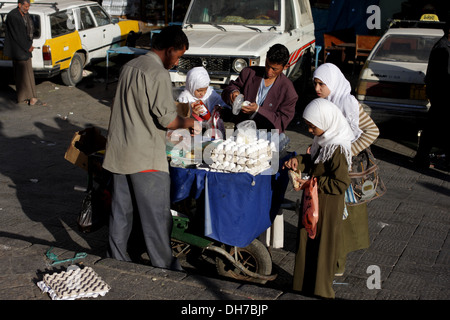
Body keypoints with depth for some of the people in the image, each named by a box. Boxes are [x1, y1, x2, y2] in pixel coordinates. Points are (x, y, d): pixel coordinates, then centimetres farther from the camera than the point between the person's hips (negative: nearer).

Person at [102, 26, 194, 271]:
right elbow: (166, 118, -16)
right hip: (146, 157, -8)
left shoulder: (129, 66, 14)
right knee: (156, 214, 1)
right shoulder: (158, 74, -14)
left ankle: (116, 259, 26)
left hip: (119, 151, 9)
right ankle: (164, 266, 9)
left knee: (121, 210, 16)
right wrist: (189, 123, 3)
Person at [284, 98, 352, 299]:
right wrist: (298, 161, -2)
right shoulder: (323, 140, 2)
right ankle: (305, 285, 35)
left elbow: (341, 183, -25)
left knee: (321, 247, 5)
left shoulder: (337, 149, -25)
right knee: (307, 242, 19)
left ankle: (321, 291, 23)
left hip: (327, 206, -9)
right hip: (313, 202, 9)